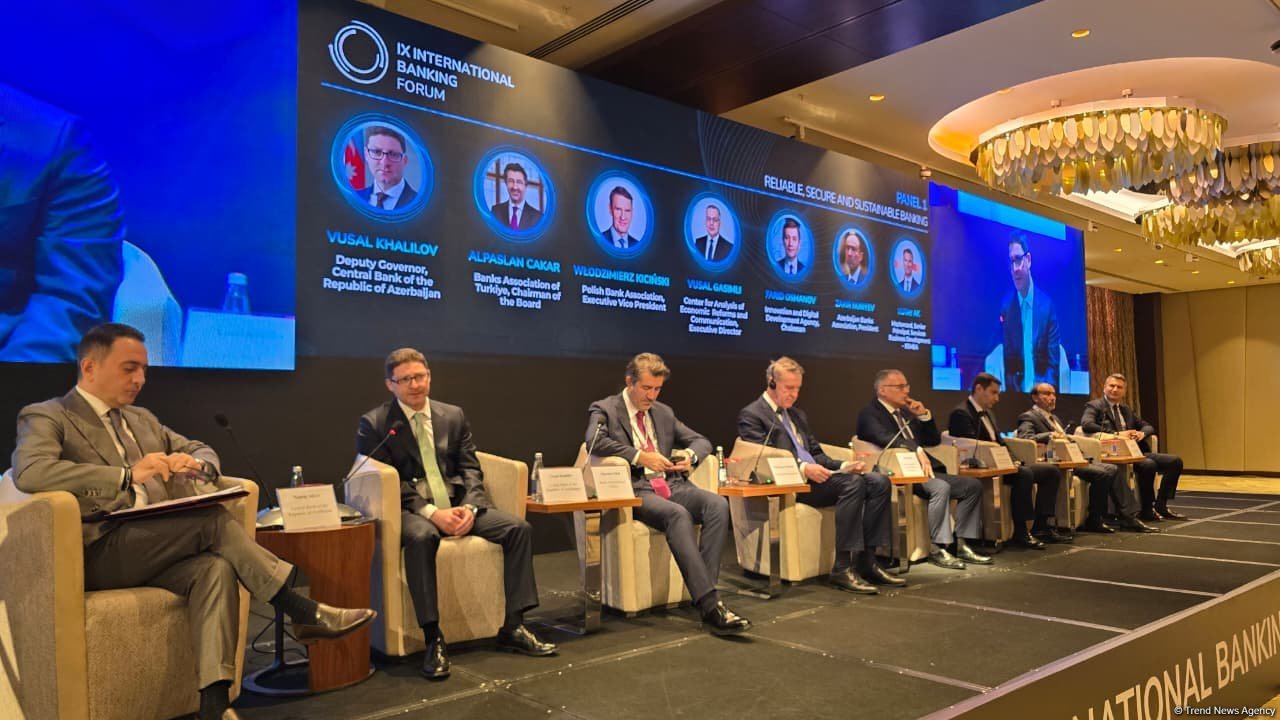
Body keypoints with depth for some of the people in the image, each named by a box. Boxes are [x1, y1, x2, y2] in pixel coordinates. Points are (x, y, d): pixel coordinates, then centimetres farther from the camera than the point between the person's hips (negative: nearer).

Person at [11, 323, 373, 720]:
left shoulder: (142, 419, 23)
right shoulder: (45, 417, 1)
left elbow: (201, 449, 25)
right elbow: (29, 471, -19)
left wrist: (195, 464, -2)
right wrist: (128, 474, -28)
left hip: (157, 549, 6)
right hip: (99, 554, -6)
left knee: (215, 568, -29)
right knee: (212, 519, -28)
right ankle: (302, 611, -20)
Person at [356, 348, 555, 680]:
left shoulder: (453, 416, 13)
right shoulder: (373, 424, 1)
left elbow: (470, 469, 9)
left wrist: (469, 507, -12)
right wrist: (431, 512, -21)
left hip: (457, 504, 5)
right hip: (409, 510, -4)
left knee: (519, 528, -16)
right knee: (420, 537, -39)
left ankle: (513, 627, -8)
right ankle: (433, 639, -29)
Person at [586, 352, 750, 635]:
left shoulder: (664, 412, 21)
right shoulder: (604, 409, 4)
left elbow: (701, 441, 24)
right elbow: (595, 441, -16)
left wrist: (690, 455, 0)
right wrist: (640, 456, -21)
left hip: (672, 485, 6)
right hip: (635, 490, -5)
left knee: (718, 504, -24)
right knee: (678, 514, -35)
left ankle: (703, 591, -25)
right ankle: (710, 605, -36)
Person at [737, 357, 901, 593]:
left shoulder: (798, 415, 26)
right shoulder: (751, 415, -1)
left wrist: (844, 466, 3)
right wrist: (803, 469, -25)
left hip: (815, 476, 8)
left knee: (879, 481, -11)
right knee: (853, 484, -29)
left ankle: (866, 560, -11)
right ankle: (842, 568, -27)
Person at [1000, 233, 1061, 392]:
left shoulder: (1047, 303, 0)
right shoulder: (1006, 305, 1)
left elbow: (1054, 362, 1)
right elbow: (1006, 358, 2)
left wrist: (1043, 389, -13)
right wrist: (1013, 388, -13)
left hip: (1041, 387, 0)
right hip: (1016, 388, 0)